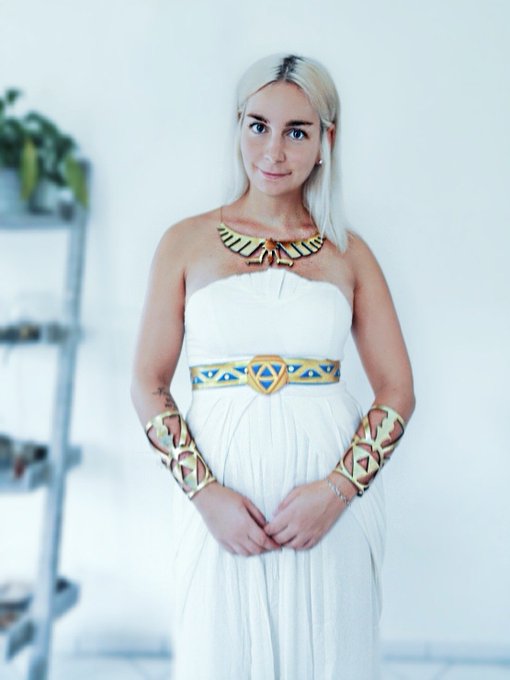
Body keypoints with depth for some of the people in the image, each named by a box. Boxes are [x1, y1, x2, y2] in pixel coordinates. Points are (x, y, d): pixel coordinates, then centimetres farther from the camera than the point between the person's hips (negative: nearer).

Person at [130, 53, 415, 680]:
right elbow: (148, 386, 1)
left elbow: (397, 391, 4)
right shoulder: (186, 242, 3)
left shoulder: (348, 253, 6)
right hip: (219, 496, 0)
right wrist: (205, 493, -10)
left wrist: (337, 489, -10)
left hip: (332, 499, 1)